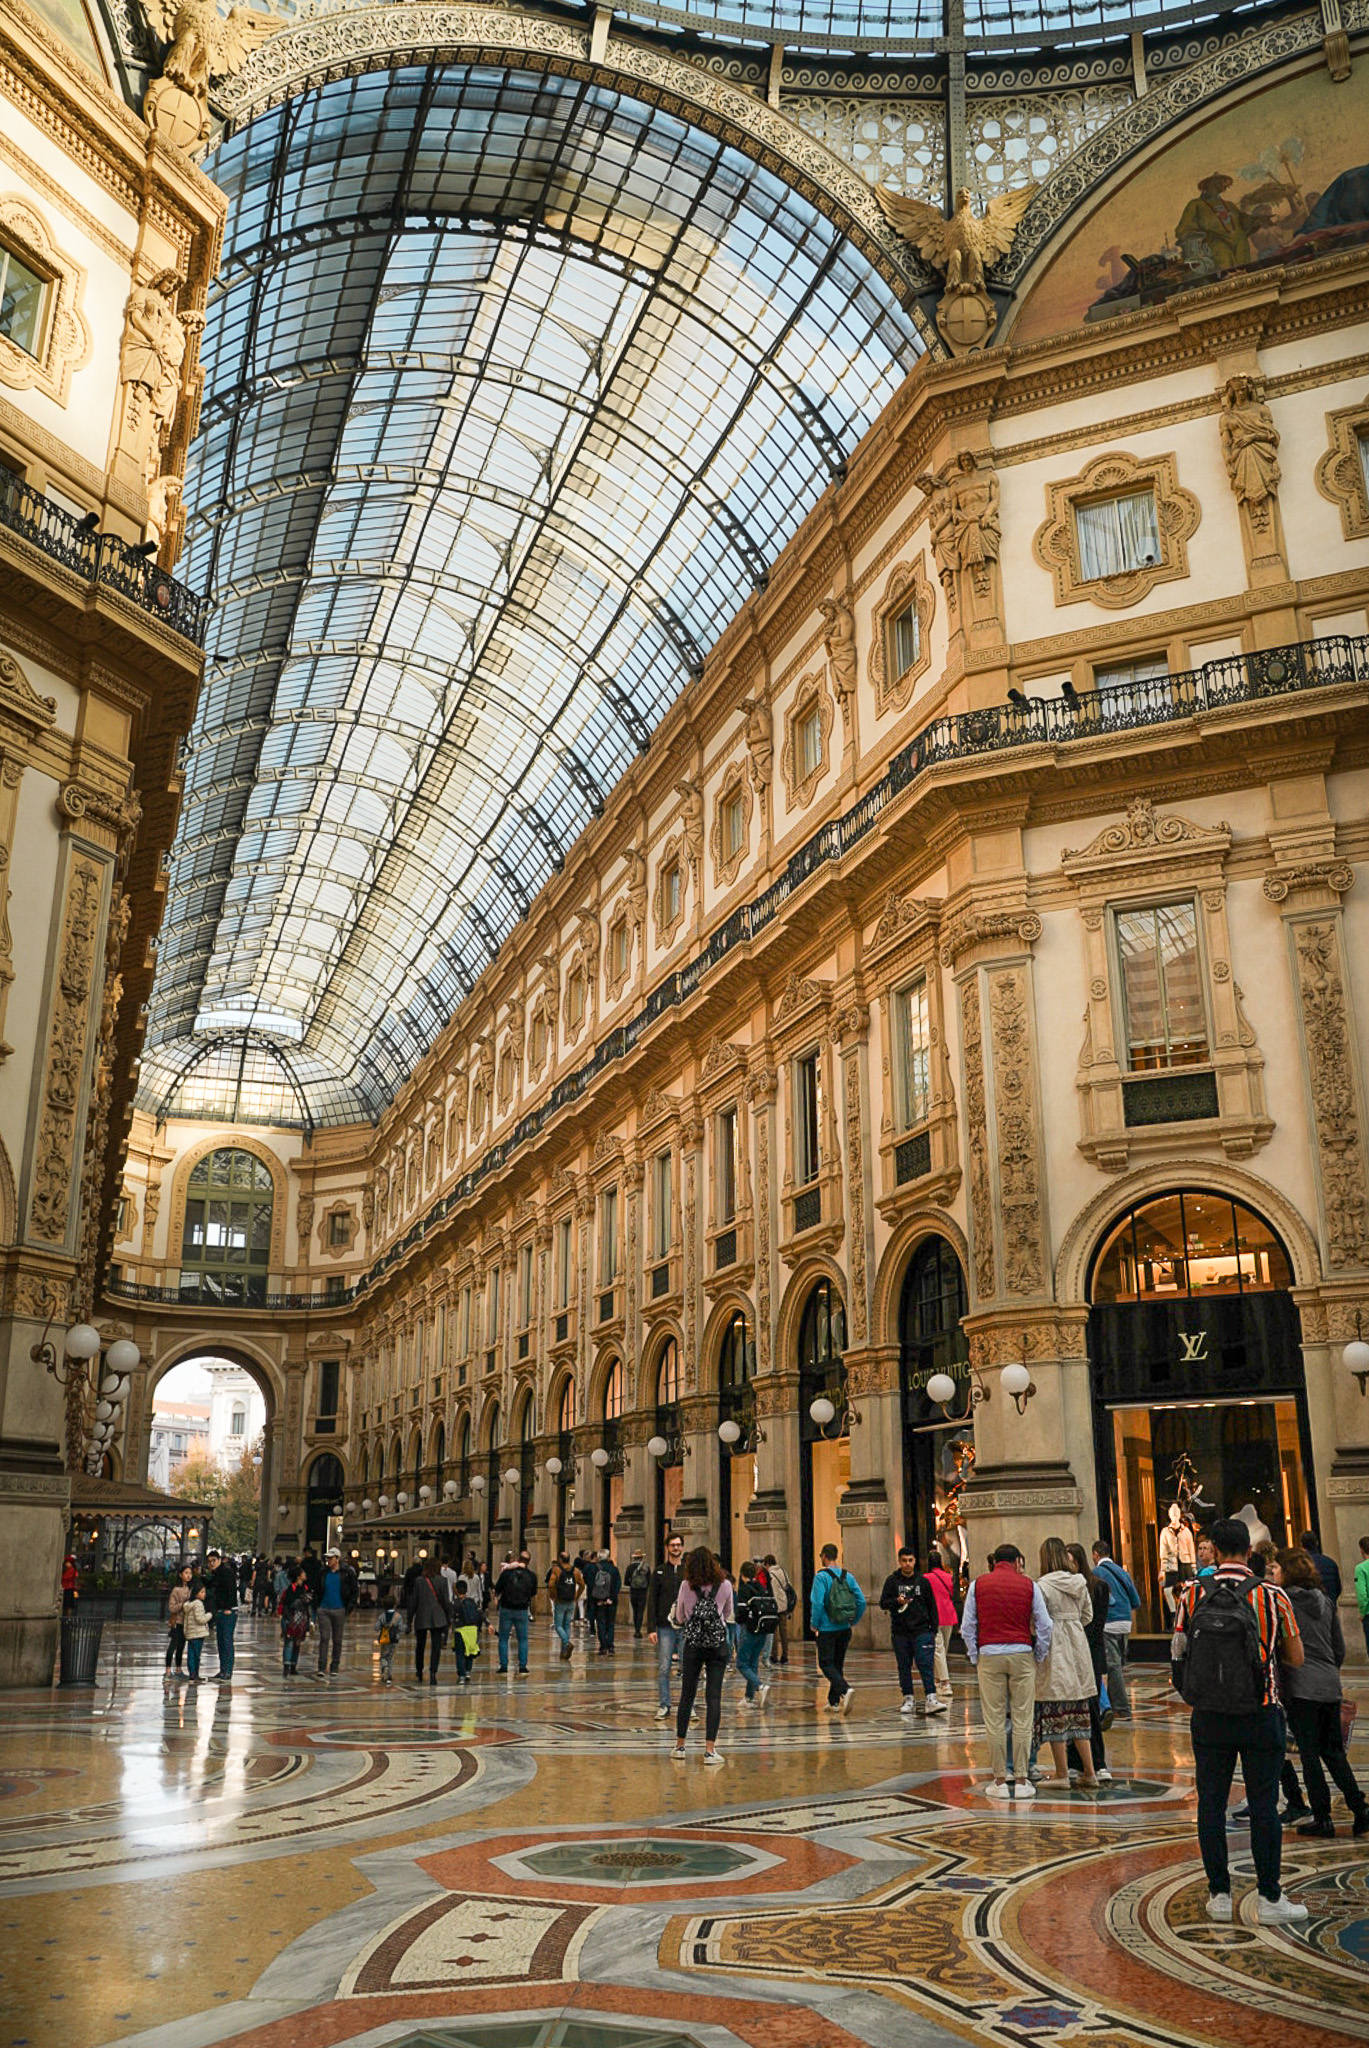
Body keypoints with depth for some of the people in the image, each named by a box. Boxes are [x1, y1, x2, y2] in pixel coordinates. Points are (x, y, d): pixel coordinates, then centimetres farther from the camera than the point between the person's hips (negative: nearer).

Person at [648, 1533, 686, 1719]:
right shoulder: (659, 1571, 5)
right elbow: (651, 1601, 2)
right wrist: (651, 1628, -6)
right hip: (665, 1627, 0)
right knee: (663, 1668, 0)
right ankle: (664, 1706, 9)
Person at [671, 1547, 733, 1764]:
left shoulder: (686, 1586, -5)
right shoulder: (724, 1585, -3)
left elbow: (680, 1618, 7)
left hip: (692, 1643, 0)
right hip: (718, 1644, 0)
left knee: (687, 1695, 11)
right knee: (714, 1697, 1)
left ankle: (680, 1746, 19)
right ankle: (710, 1750, -3)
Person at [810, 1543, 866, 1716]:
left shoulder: (821, 1577, -11)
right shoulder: (848, 1576, 5)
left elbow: (817, 1603, -19)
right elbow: (861, 1601, 2)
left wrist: (814, 1624, -6)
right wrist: (853, 1622, 13)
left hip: (827, 1629, -6)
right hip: (844, 1629, 6)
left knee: (826, 1663, -1)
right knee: (838, 1663, 16)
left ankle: (845, 1689, -24)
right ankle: (834, 1701, 20)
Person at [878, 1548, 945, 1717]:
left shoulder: (922, 1581, 7)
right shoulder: (892, 1581, 5)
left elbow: (932, 1606, 11)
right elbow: (883, 1602, 1)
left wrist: (933, 1629, 5)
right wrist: (897, 1601, -19)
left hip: (921, 1630, -1)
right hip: (899, 1632, 1)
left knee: (926, 1665, -9)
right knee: (904, 1667, 6)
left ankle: (930, 1699, -11)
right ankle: (908, 1698, 15)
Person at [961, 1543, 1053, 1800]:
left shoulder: (978, 1584, 5)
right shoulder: (1028, 1585, 4)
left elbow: (967, 1627, 4)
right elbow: (1045, 1626, 3)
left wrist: (975, 1659, 12)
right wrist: (1039, 1658, 14)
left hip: (989, 1655, 0)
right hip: (1022, 1654, 0)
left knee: (994, 1721, 4)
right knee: (1022, 1720, 4)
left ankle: (1000, 1781, 6)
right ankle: (1022, 1781, 6)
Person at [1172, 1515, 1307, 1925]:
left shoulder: (1192, 1595, -5)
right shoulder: (1273, 1597, -10)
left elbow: (1178, 1655, 2)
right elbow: (1296, 1659, 0)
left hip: (1208, 1717, 1)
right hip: (1260, 1716, -1)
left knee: (1211, 1803, 10)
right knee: (1263, 1806, 7)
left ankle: (1219, 1895, 16)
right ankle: (1269, 1899, 13)